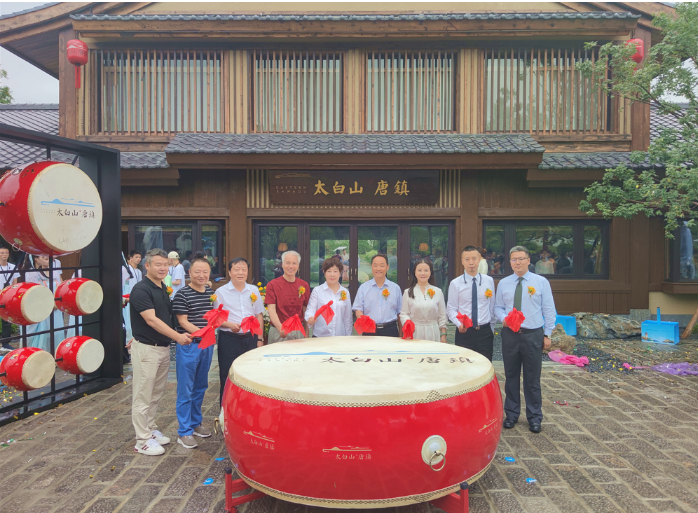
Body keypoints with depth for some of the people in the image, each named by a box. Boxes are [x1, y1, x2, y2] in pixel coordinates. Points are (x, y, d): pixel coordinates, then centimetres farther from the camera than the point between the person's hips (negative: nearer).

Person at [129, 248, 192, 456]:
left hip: (163, 347, 8)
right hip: (146, 349, -8)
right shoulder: (141, 289, -16)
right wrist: (177, 336, -28)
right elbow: (151, 320, -24)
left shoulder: (164, 289, 10)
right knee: (143, 396, 2)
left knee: (155, 394, 18)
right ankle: (143, 441, 11)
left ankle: (151, 429, 31)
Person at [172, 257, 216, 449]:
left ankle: (196, 423, 32)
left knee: (200, 387, 17)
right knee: (185, 390, 1)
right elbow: (183, 321, -15)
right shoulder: (182, 294, -12)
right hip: (189, 346, -7)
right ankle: (184, 432, 11)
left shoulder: (211, 292, 8)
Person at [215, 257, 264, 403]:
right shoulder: (221, 292, -2)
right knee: (228, 378, 3)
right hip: (229, 339, -3)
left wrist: (259, 339, 8)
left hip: (250, 338, 3)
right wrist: (230, 325, -21)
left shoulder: (254, 290, 7)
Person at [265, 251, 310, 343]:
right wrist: (281, 328, -26)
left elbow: (305, 311, 10)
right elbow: (271, 310, -10)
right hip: (278, 332, -3)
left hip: (298, 332, 3)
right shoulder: (272, 285, -3)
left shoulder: (304, 285, 7)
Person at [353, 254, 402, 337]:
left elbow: (400, 313, 11)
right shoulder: (363, 287, 8)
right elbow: (358, 310, 3)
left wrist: (401, 335, 8)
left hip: (390, 331, 1)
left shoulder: (395, 288, 10)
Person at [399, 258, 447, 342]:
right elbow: (404, 314, 2)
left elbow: (442, 316, 10)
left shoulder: (438, 292, 7)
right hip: (414, 333, -1)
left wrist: (443, 335, 6)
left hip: (432, 333, 1)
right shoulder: (408, 292, 4)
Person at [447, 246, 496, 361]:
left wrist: (492, 327, 12)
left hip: (485, 331, 1)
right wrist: (459, 324, -20)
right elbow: (451, 309, -4)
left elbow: (492, 306, 9)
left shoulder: (489, 281, 3)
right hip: (464, 332, -1)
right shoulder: (455, 283, -3)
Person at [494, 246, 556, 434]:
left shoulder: (541, 282, 0)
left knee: (533, 378, 6)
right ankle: (511, 414, 26)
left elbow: (549, 310, 2)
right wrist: (503, 318, -11)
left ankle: (534, 418, 21)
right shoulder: (503, 283, 6)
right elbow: (498, 307, 11)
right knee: (511, 376, 11)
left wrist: (547, 334, -2)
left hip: (533, 335, -2)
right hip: (510, 334, 2)